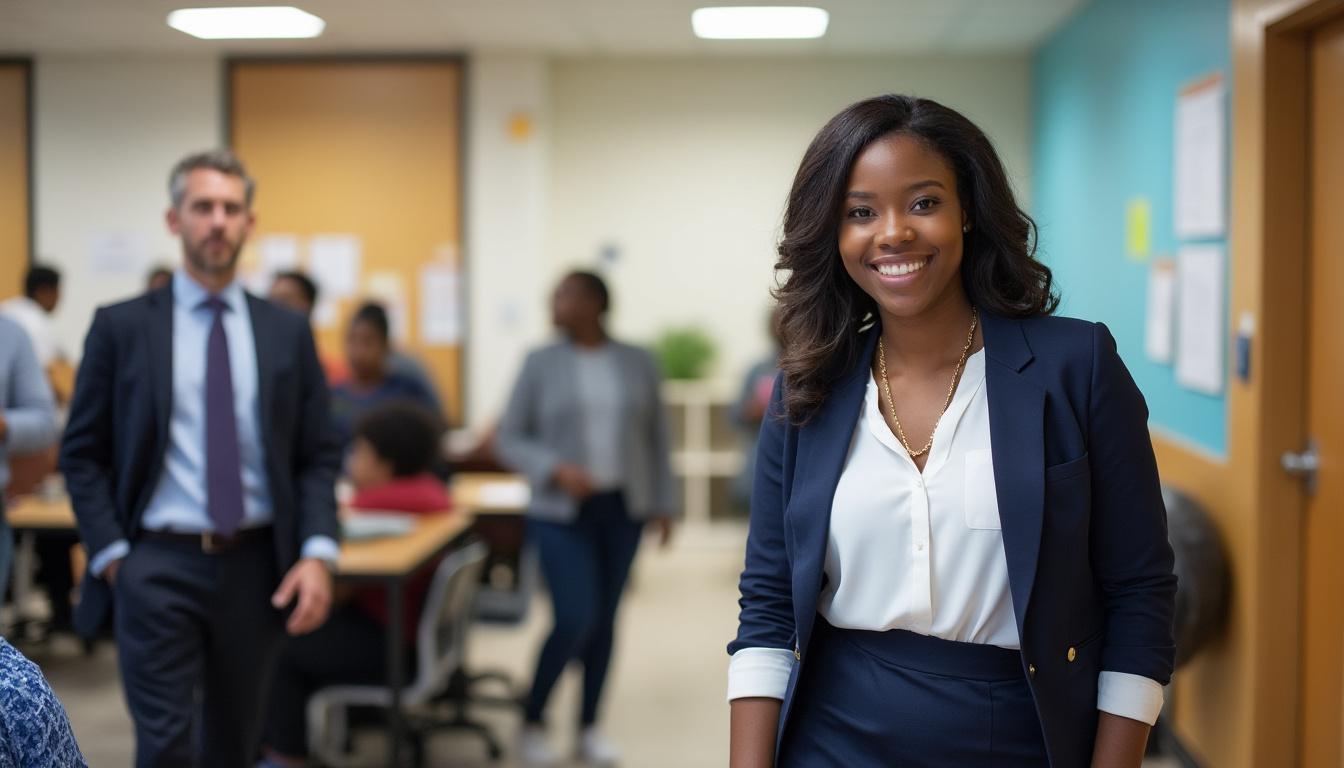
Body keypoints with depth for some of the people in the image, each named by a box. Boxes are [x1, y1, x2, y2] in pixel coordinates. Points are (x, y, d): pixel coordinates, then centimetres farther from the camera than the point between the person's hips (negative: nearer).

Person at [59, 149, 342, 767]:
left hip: (255, 567, 3)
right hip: (158, 566, -3)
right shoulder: (121, 326, 1)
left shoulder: (287, 332, 7)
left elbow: (318, 456, 6)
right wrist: (112, 554, -8)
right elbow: (82, 455, 2)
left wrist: (318, 552, -8)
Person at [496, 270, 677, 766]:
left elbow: (655, 436, 10)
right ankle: (532, 721, 10)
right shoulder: (541, 363, -3)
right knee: (575, 620, -11)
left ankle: (589, 727, 21)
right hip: (562, 513, -2)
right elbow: (508, 440, -1)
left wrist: (663, 503, 6)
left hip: (623, 511, 3)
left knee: (605, 619, 6)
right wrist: (556, 470, -17)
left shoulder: (637, 362, 3)